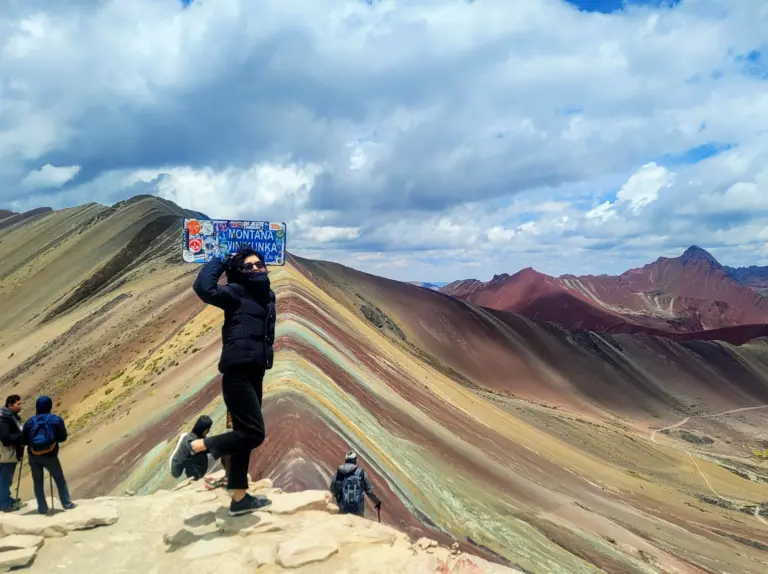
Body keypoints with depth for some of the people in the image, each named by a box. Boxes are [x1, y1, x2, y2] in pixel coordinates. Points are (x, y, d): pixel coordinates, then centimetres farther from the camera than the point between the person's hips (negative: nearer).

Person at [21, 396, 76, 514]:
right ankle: (67, 504, 18)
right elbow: (63, 437, 0)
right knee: (60, 480, 14)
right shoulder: (56, 420, -6)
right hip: (50, 456, -2)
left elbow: (23, 440, 2)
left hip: (33, 456, 2)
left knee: (38, 483, 15)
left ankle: (42, 508, 16)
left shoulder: (30, 421, -1)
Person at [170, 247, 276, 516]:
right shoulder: (236, 292, -6)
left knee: (245, 435, 13)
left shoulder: (267, 296, 16)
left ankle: (239, 498, 22)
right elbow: (204, 287, -22)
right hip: (238, 373, -9)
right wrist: (219, 261, -9)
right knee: (253, 433, -12)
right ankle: (193, 445, 1)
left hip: (254, 373, 9)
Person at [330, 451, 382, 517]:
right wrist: (377, 501, 13)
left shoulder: (338, 472, -4)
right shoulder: (361, 472, -5)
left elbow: (333, 490, 5)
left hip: (343, 509, 1)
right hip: (358, 509, -1)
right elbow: (369, 490, -1)